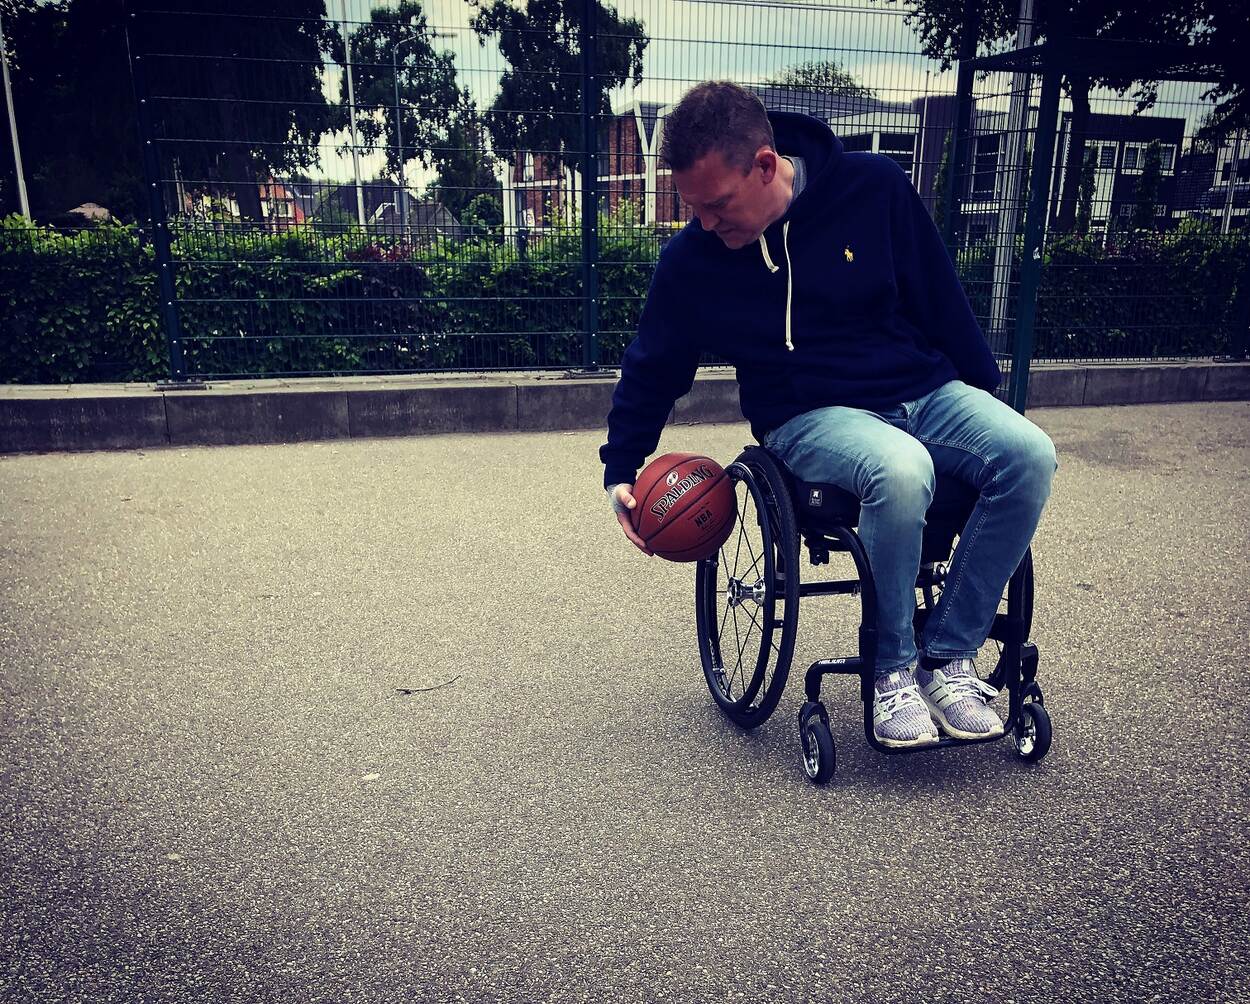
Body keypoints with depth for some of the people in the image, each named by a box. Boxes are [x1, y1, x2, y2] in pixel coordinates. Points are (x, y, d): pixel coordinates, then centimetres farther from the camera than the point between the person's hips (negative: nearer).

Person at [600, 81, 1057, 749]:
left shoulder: (874, 187, -5)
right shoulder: (690, 261, -6)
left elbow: (940, 297, 7)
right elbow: (651, 369, 9)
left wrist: (986, 398, 11)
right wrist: (621, 470, 4)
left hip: (926, 390, 3)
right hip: (810, 417, -3)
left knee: (1028, 455, -27)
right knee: (900, 471, -37)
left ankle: (949, 656, -12)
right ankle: (893, 666, -14)